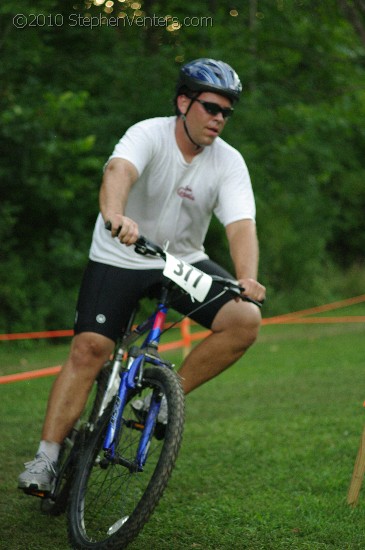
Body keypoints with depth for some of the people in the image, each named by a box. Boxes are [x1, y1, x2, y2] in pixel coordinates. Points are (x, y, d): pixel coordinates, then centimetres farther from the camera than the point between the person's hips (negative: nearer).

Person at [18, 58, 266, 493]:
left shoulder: (229, 163, -10)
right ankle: (46, 458, -8)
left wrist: (247, 278, -42)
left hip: (184, 261, 3)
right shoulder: (149, 135, -19)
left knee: (245, 319, -17)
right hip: (119, 258, -3)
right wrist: (115, 216, -64)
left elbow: (241, 225, -22)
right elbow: (118, 171, -41)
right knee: (89, 348, -16)